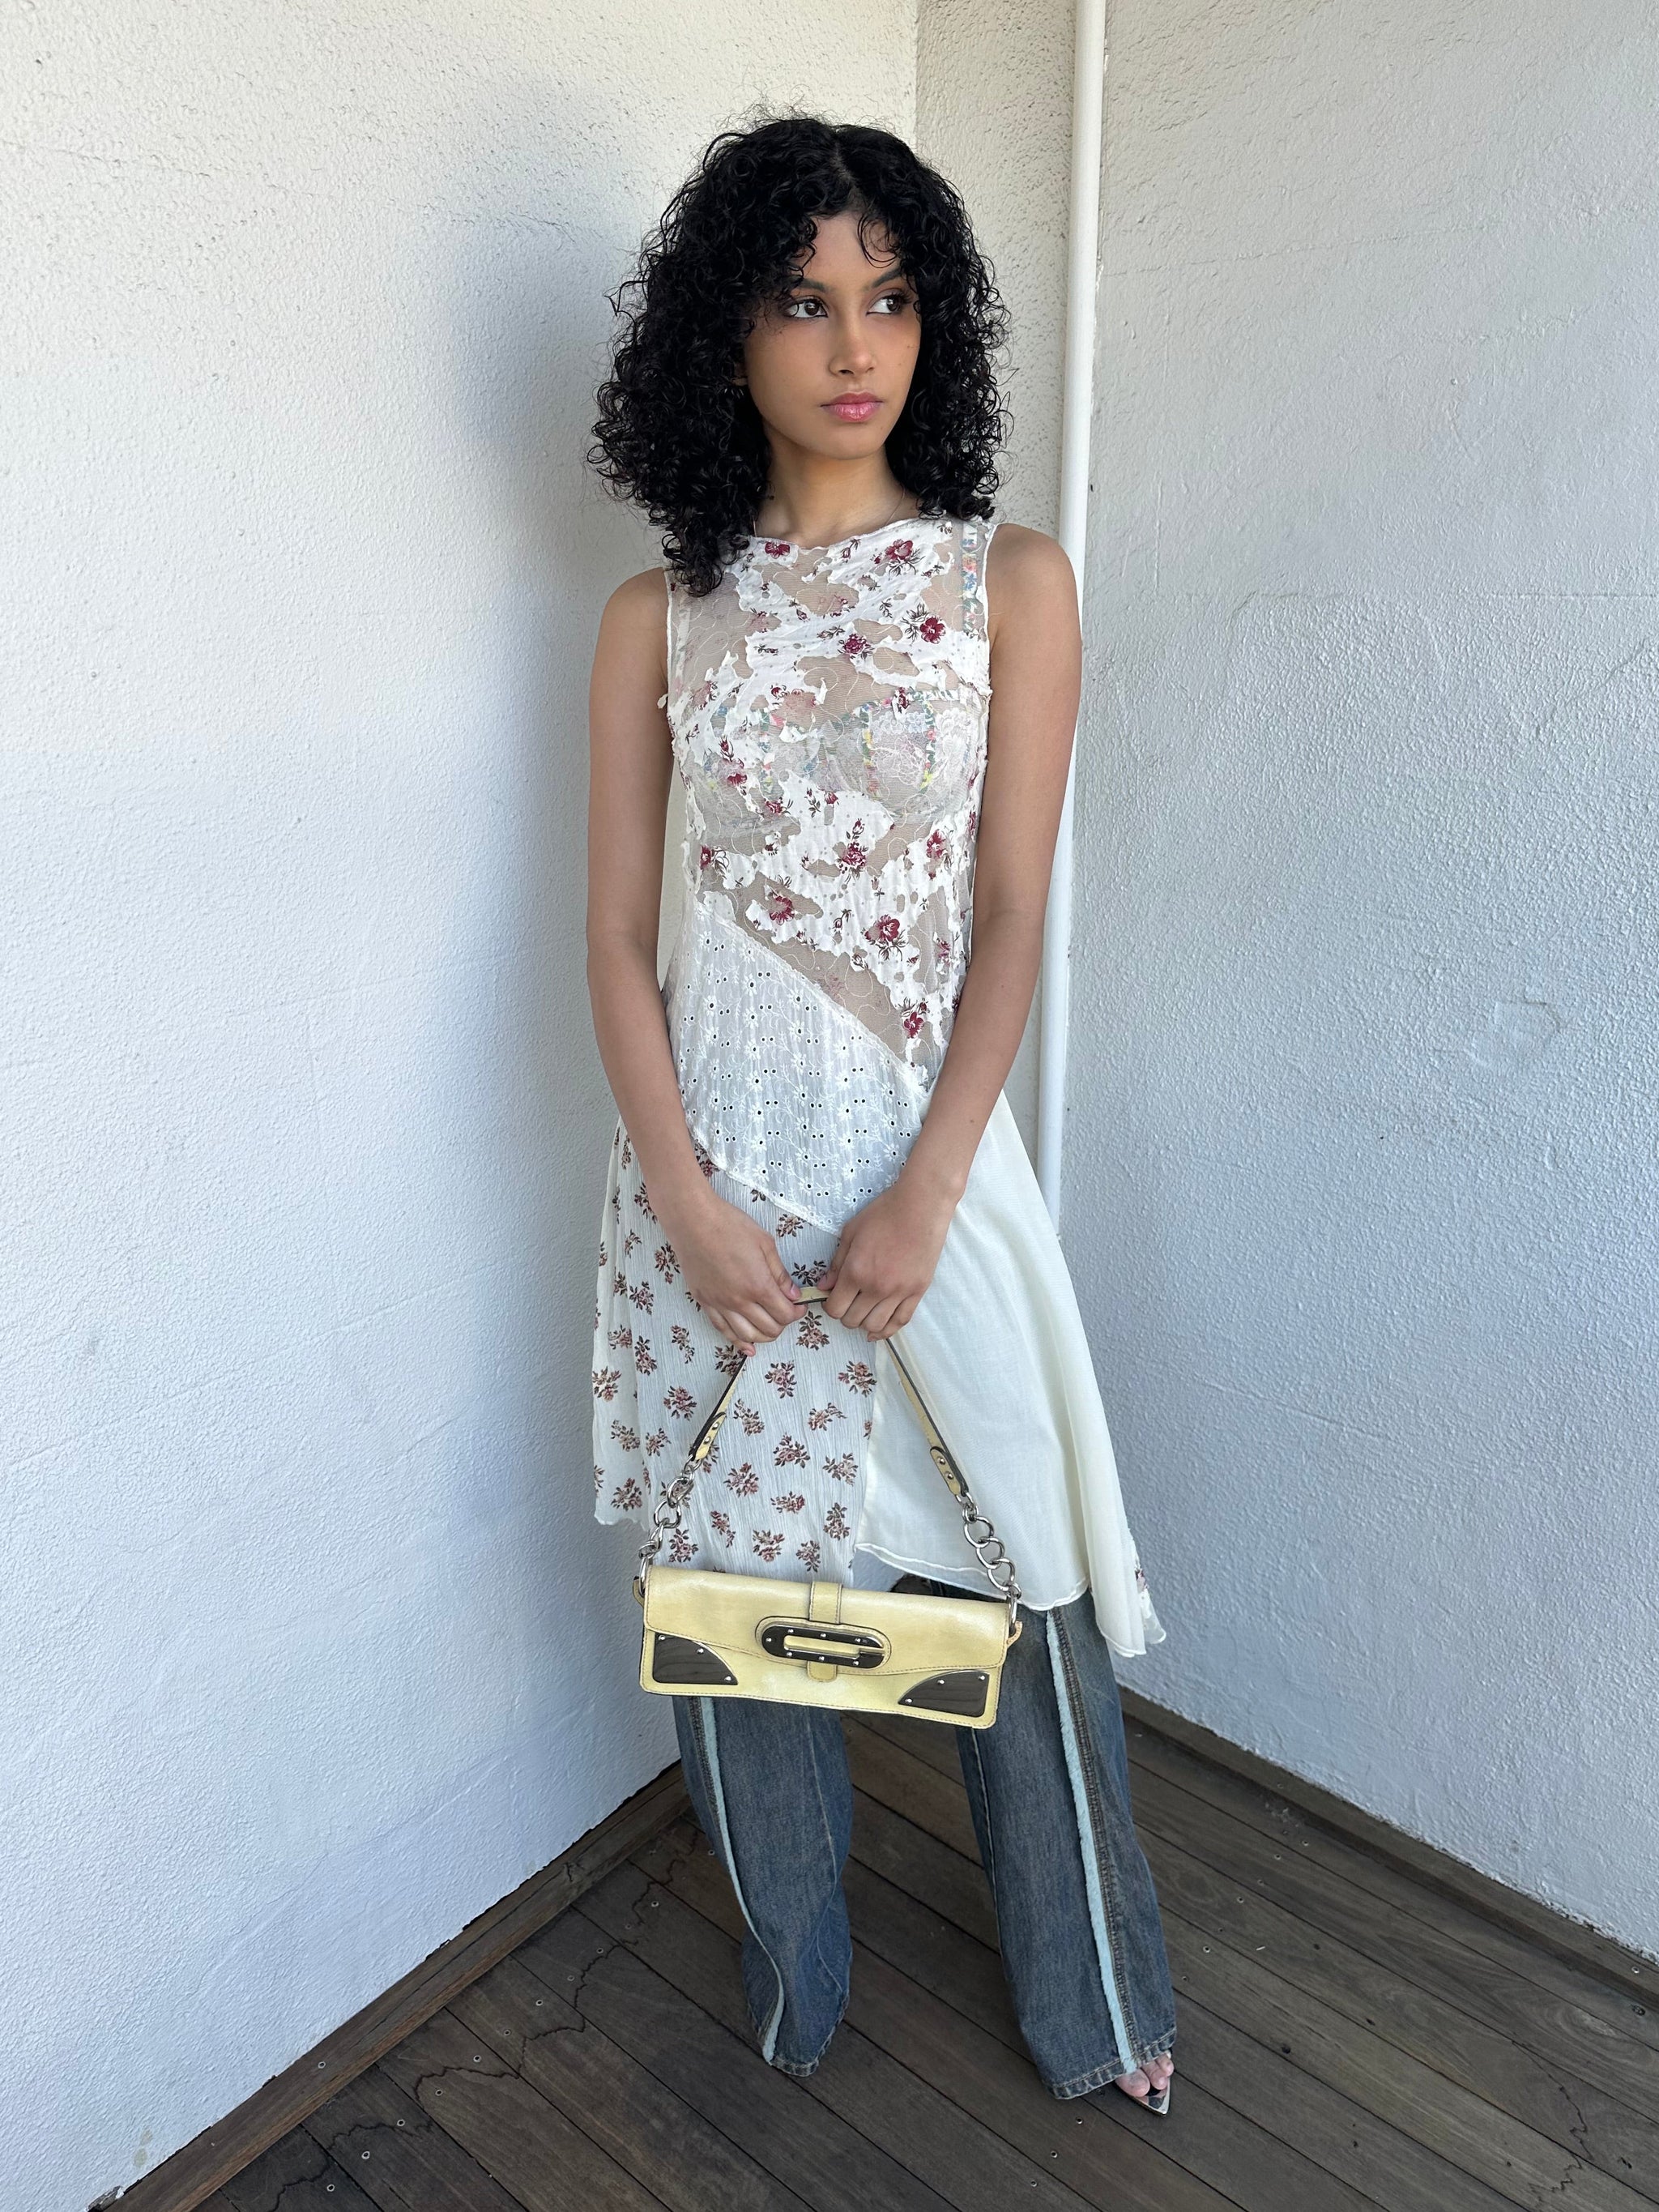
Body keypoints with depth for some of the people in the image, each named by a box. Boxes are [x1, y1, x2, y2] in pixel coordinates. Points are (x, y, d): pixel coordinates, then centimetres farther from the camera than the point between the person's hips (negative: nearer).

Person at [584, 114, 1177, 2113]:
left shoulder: (1009, 582, 2)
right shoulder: (658, 617, 6)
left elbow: (1010, 916, -4)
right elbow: (615, 933, 2)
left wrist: (923, 1196, -12)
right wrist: (682, 1195, -9)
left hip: (927, 1134, -1)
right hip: (713, 1139, 2)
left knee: (1007, 1573, 7)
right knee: (732, 1565, 12)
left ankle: (1097, 2010, 35)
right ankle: (790, 1991, 39)